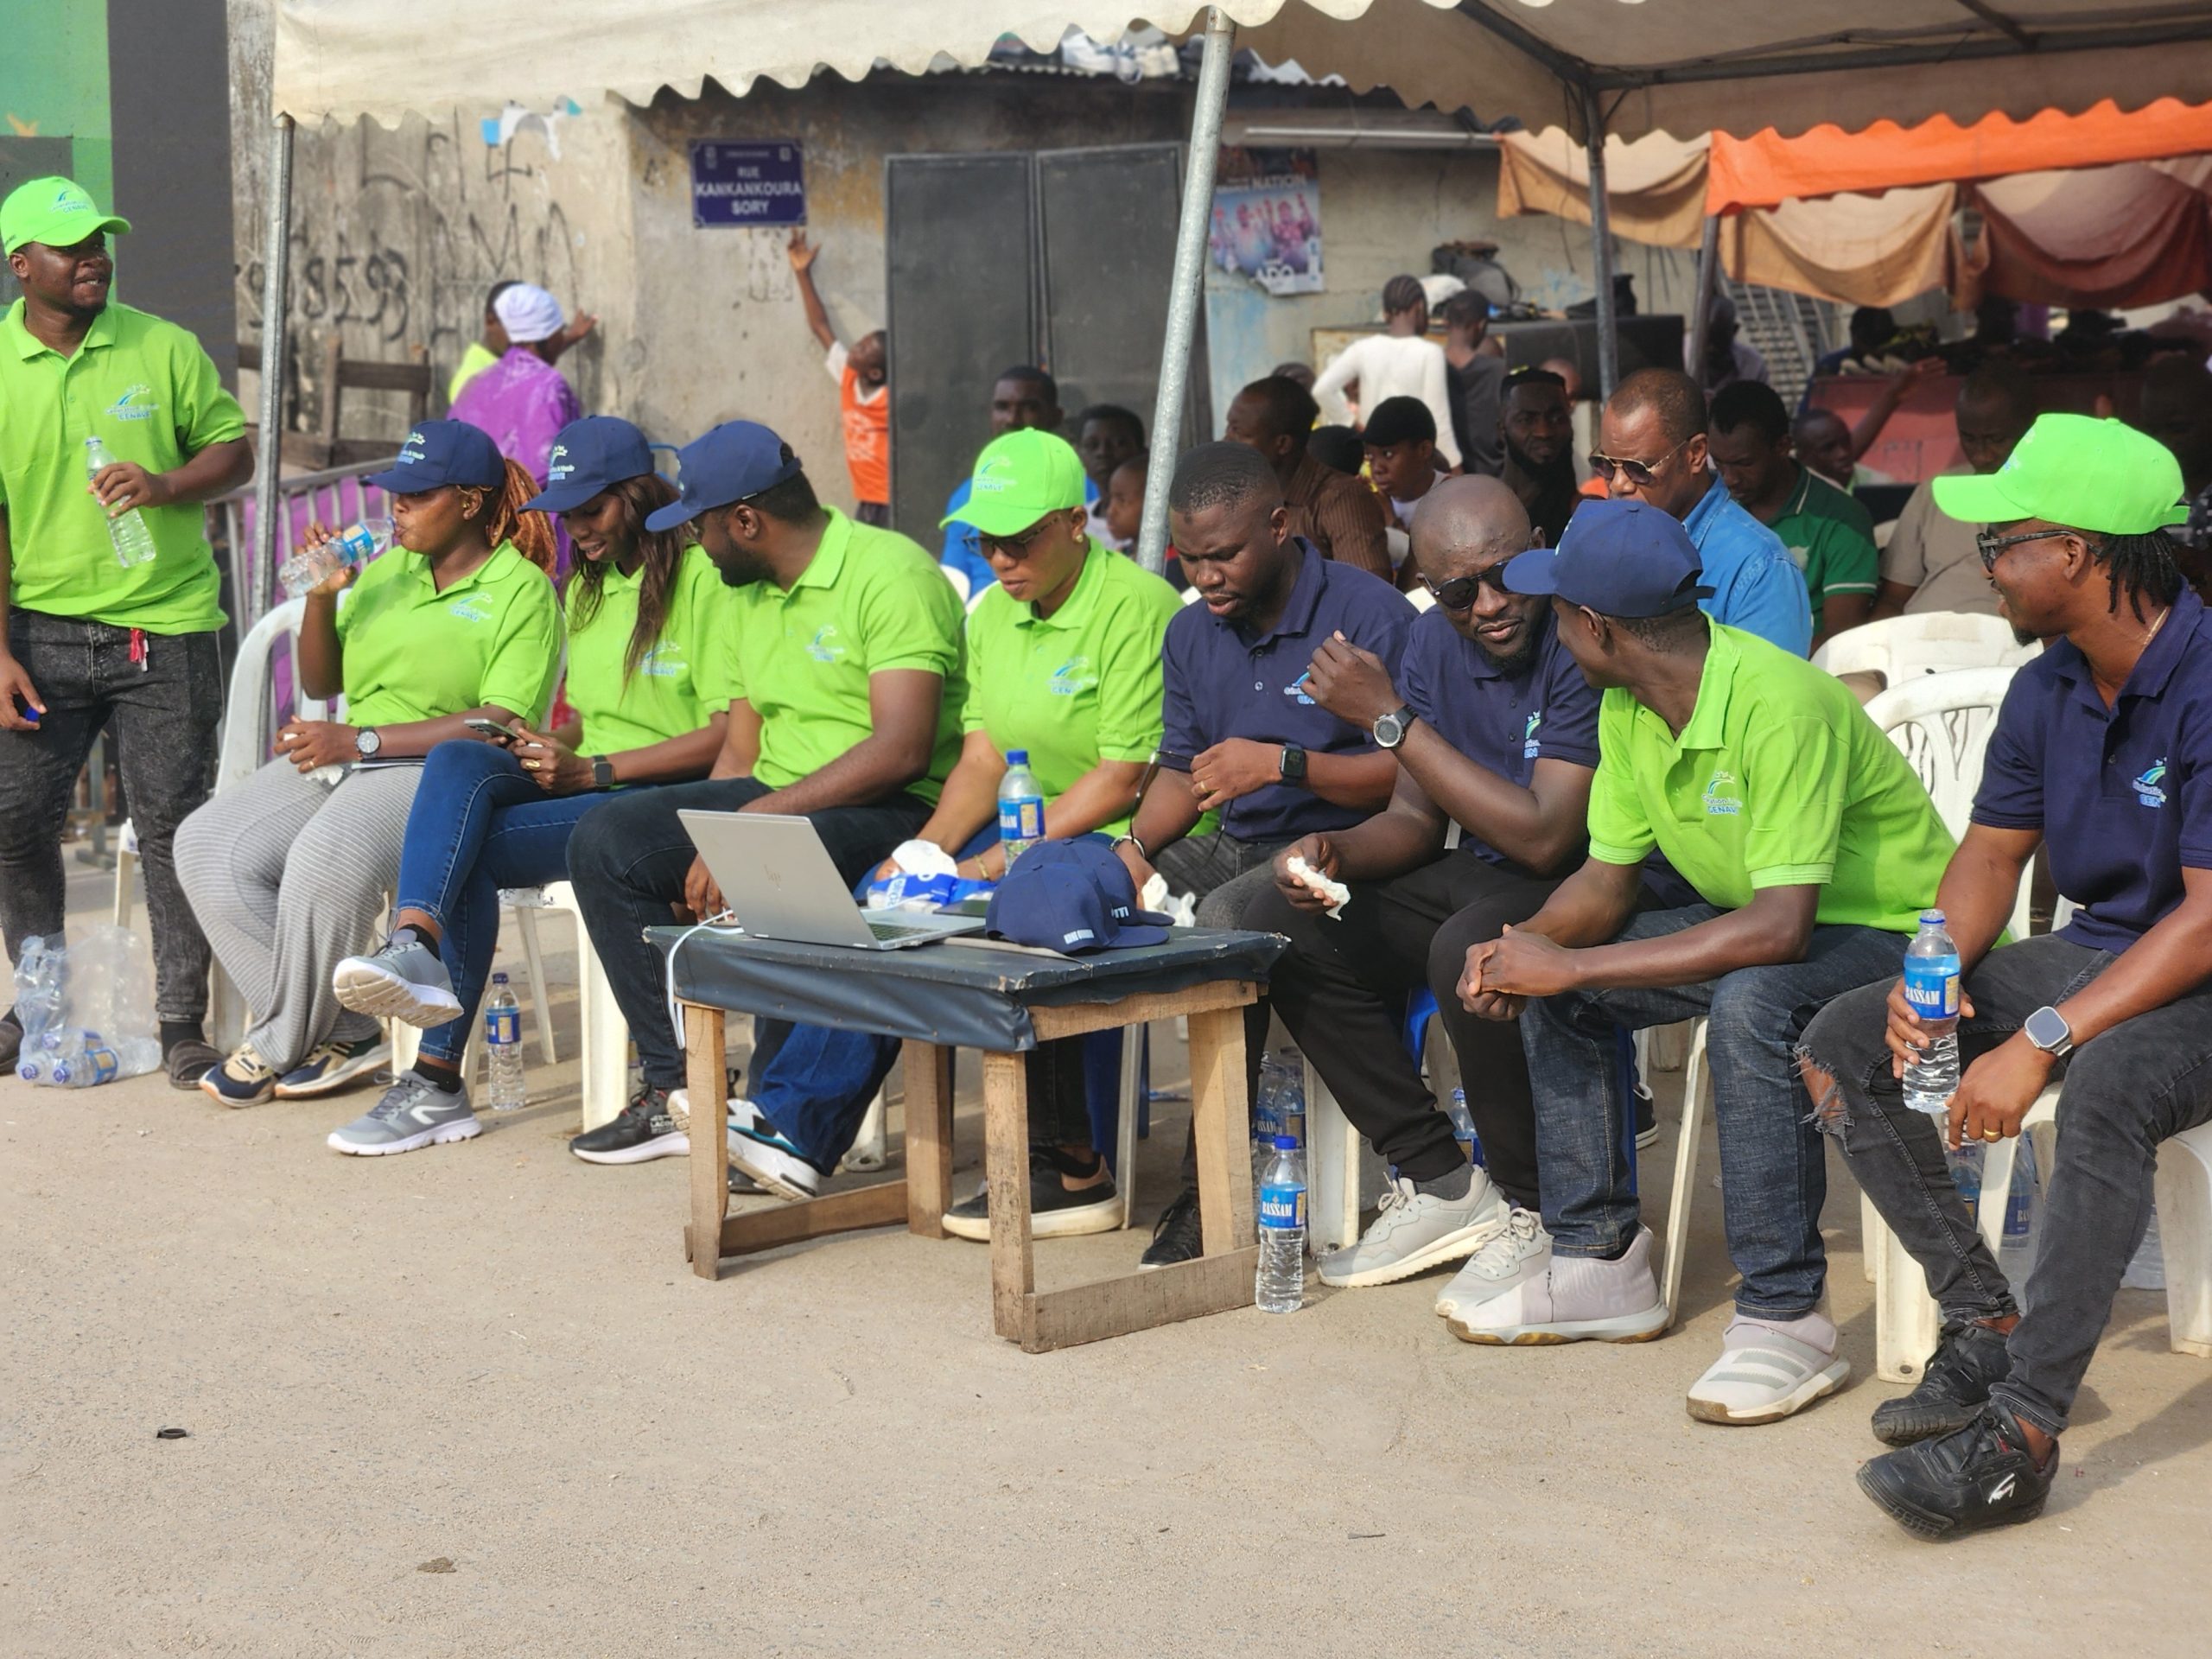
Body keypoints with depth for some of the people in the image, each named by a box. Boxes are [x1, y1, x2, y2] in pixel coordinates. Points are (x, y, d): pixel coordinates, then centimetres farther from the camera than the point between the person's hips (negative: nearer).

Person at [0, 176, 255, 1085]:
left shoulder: (164, 347, 1)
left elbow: (233, 449, 7)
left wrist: (166, 484, -15)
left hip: (163, 623, -1)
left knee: (174, 825, 0)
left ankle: (183, 1023, 8)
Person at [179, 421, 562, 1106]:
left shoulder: (522, 591, -2)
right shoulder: (386, 572, 19)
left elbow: (502, 723, -14)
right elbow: (319, 683, 23)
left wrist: (361, 740, -17)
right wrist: (321, 598, 4)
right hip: (341, 760, 8)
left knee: (327, 860, -36)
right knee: (208, 844, -15)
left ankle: (280, 1046, -13)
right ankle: (343, 1033, -12)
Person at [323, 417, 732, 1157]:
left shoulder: (703, 577, -5)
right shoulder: (587, 589, 23)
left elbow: (729, 732, -13)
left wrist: (593, 770, -16)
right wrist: (549, 746, 2)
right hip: (583, 785, 7)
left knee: (468, 848, -24)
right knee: (458, 758, -25)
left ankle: (439, 1079, -23)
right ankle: (414, 949, -43)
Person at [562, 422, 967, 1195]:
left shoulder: (890, 573, -13)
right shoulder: (746, 595, 15)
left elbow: (902, 751, -23)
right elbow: (740, 749, 16)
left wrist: (757, 821, -26)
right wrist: (701, 852, -3)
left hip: (893, 812, -9)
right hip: (779, 802, 9)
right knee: (604, 840, -9)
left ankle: (787, 1118, -28)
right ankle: (674, 1078, -9)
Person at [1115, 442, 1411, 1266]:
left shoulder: (1368, 616, -11)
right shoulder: (1192, 634, 12)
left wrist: (1282, 764, -23)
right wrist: (1135, 848, -3)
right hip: (1233, 848, 7)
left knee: (1225, 922, -37)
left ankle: (1210, 1188, -30)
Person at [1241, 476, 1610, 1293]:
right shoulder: (1435, 641, 5)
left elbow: (1544, 838, -27)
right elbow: (1414, 818, 10)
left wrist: (1391, 717, -23)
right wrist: (1332, 851, -14)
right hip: (1479, 879, 8)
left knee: (1470, 949, -37)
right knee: (1285, 931, -4)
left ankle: (1536, 1214, -15)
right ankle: (1438, 1180, -2)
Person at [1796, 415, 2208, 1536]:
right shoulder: (2046, 692, 5)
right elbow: (1992, 853, 11)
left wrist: (2041, 1043, -32)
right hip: (2093, 959, 9)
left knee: (2107, 1084, -41)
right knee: (1840, 1045, -6)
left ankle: (2019, 1433, -36)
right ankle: (1987, 1327, -7)